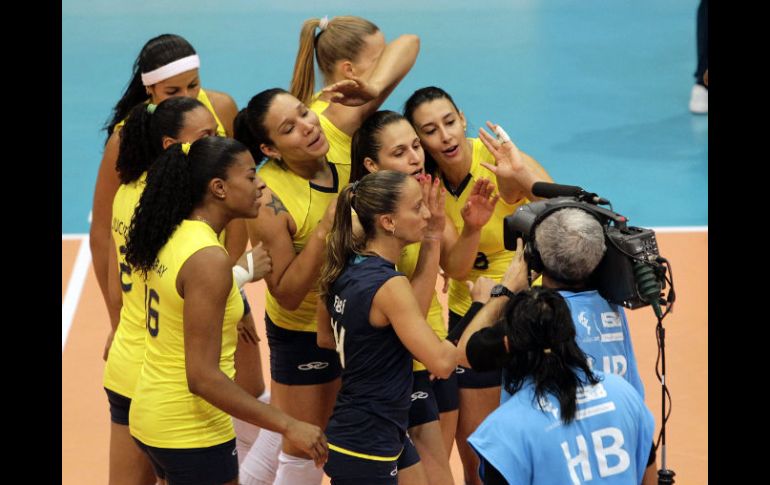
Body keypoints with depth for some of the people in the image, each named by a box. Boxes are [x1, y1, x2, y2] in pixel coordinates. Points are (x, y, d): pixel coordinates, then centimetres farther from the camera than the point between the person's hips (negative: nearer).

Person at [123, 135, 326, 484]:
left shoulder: (171, 237, 4)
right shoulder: (209, 259, -22)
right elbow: (203, 378, -26)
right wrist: (288, 426, -25)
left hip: (151, 413, 9)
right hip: (190, 429, -9)